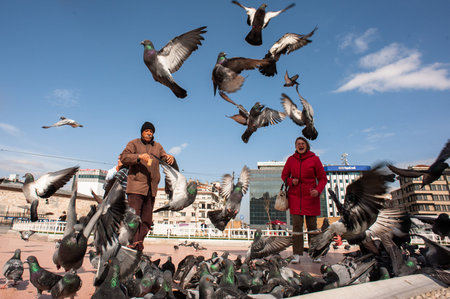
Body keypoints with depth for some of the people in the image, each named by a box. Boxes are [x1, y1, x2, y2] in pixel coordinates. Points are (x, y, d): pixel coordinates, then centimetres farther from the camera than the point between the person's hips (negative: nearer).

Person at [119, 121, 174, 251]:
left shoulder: (157, 146, 20)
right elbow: (124, 157, -6)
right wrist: (139, 156, -22)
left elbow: (164, 158, 17)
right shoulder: (134, 143, 7)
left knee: (147, 220, 5)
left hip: (151, 188, 5)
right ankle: (132, 244, -8)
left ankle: (139, 245, 14)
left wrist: (169, 158, -7)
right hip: (136, 186, -4)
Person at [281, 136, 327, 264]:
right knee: (297, 224, -3)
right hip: (295, 196, 1)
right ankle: (297, 255, 3)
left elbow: (323, 178, -2)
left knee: (312, 225, 6)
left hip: (310, 197, -1)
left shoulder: (314, 159, -4)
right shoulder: (291, 159, 2)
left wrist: (318, 190, -19)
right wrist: (291, 181, -10)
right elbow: (284, 175, 12)